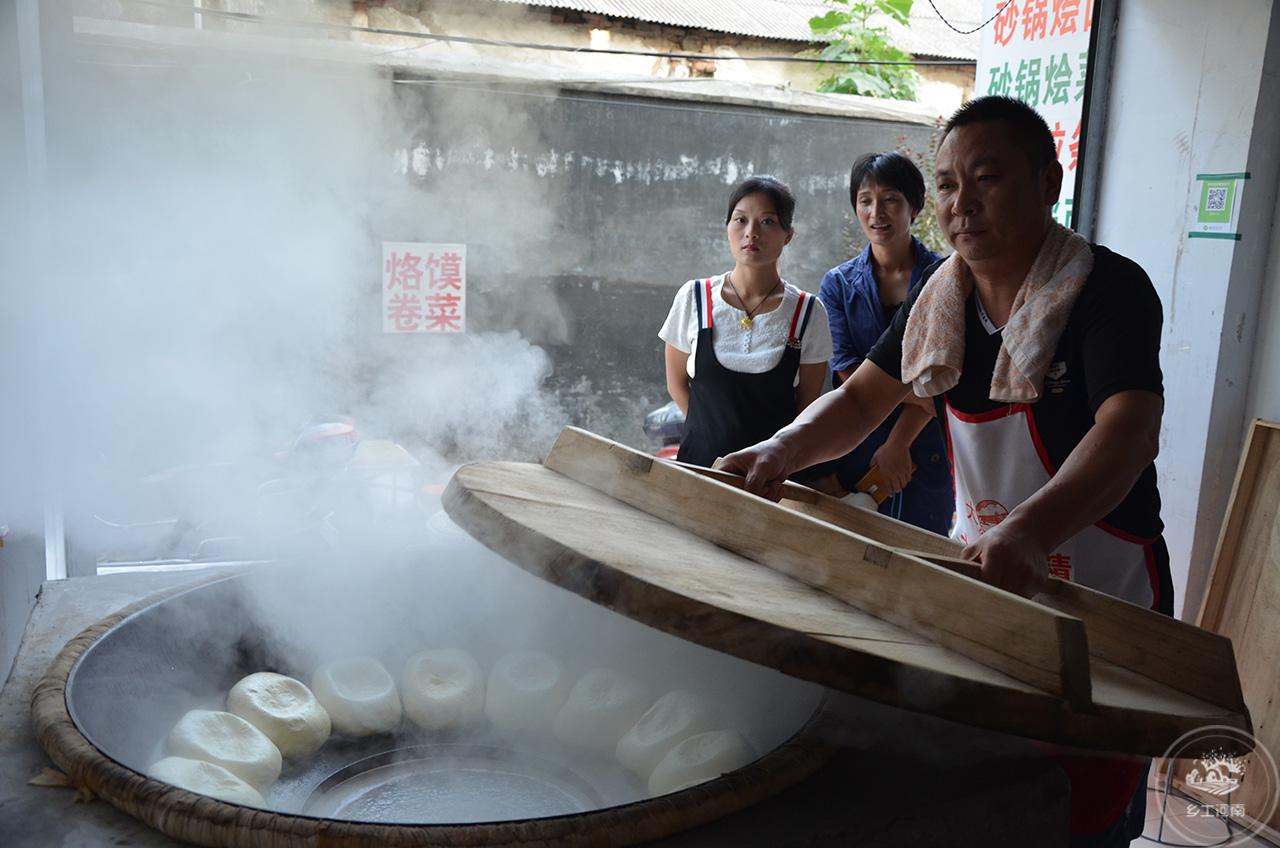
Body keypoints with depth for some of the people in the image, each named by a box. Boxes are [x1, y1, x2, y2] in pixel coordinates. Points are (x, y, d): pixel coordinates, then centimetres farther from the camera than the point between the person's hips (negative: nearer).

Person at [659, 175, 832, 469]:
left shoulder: (808, 312, -3)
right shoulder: (693, 298, -2)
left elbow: (808, 401, 3)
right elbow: (677, 383, 7)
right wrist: (716, 434, 0)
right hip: (702, 460, 1)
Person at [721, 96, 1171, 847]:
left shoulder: (1109, 290, -17)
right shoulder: (941, 300, 3)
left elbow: (1128, 429, -33)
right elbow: (860, 400, 6)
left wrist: (1030, 529, -50)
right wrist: (784, 449, -14)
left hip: (1099, 594, -5)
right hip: (979, 567, 5)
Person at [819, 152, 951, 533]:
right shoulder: (838, 284, 5)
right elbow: (845, 371, -5)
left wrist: (898, 444, -15)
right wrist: (916, 392, -15)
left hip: (926, 452, -1)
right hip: (857, 450, 1)